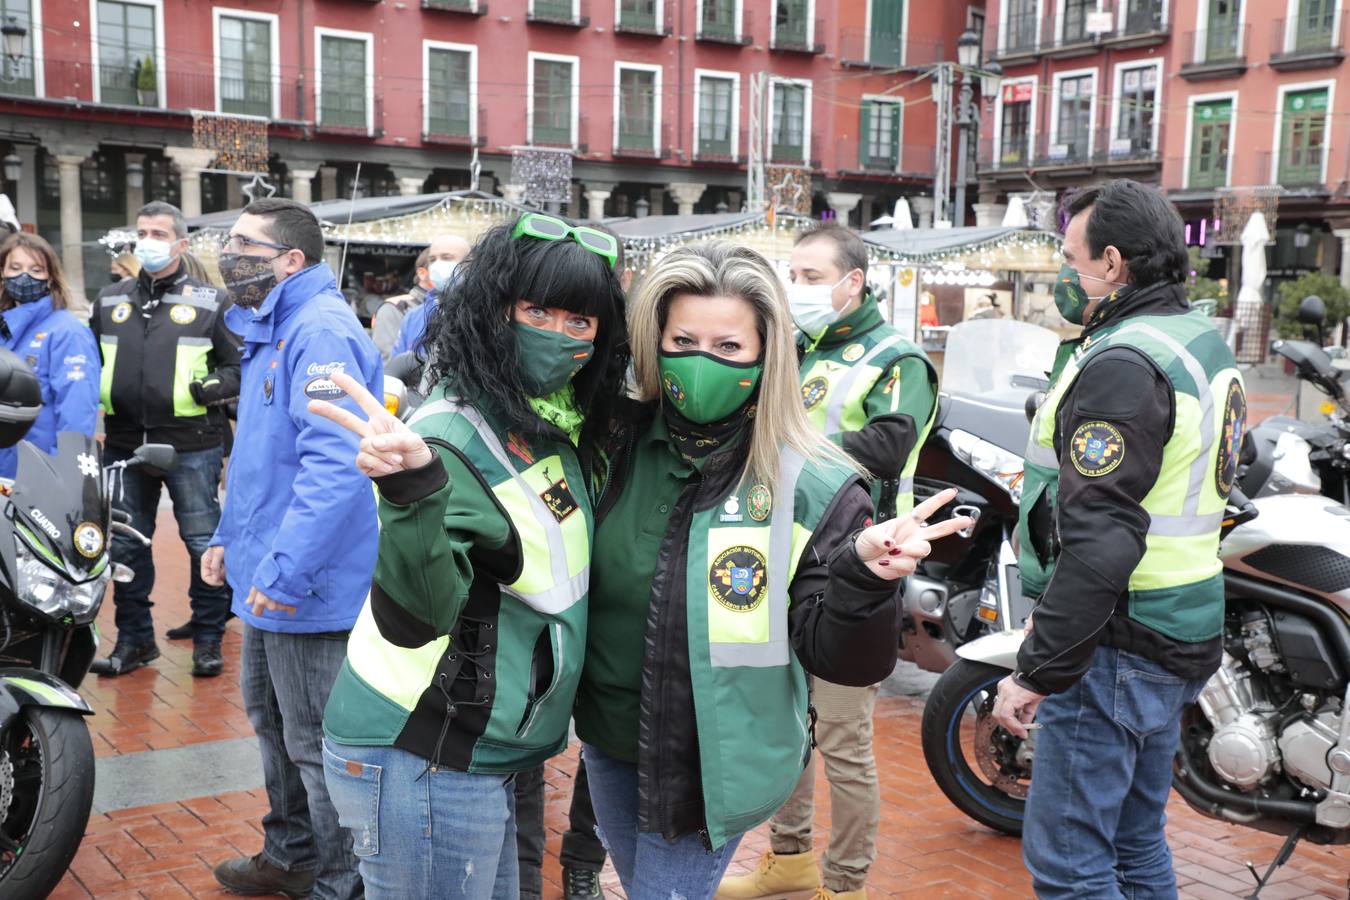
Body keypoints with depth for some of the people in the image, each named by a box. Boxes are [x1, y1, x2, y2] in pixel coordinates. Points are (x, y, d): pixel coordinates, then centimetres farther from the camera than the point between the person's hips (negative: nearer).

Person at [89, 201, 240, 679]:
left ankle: (208, 638, 17)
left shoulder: (210, 302, 0)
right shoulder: (110, 299, 12)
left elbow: (240, 365, 0)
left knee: (204, 545, 3)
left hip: (191, 446, -4)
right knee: (127, 546, 12)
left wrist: (212, 387, -18)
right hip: (124, 444, 4)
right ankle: (134, 638, 25)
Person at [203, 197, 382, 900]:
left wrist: (284, 572, -30)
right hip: (268, 581, 11)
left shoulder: (321, 330, -20)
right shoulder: (268, 332, 14)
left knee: (316, 742, 1)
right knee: (271, 718, 24)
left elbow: (336, 461, -30)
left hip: (309, 593, -11)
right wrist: (231, 537, 22)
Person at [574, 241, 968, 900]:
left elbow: (838, 659, -17)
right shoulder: (618, 442, -7)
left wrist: (866, 579, -34)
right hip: (608, 742, 5)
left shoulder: (813, 488, -16)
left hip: (712, 765, -5)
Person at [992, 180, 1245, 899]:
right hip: (1182, 635, 10)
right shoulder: (1205, 342, 13)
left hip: (1118, 647, -10)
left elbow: (1098, 543, -27)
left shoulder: (1122, 365, -19)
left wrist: (1037, 671, -21)